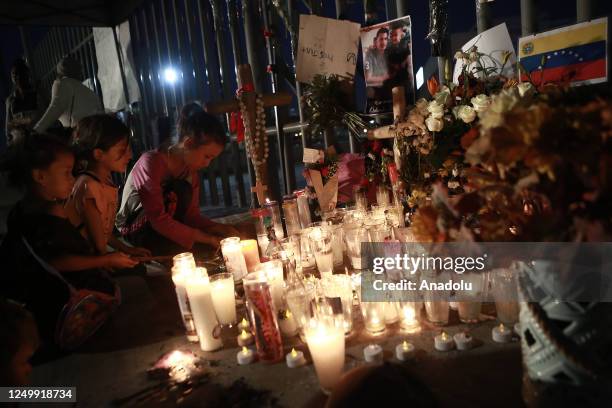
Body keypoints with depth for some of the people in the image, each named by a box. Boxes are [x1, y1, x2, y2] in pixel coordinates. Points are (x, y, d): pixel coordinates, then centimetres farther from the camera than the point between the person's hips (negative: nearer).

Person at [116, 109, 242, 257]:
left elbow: (192, 215, -1)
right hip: (138, 233, -7)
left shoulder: (191, 170, 0)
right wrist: (207, 238, -33)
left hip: (165, 230, 7)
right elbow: (158, 219, -30)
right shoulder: (151, 163, -23)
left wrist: (220, 228, -19)